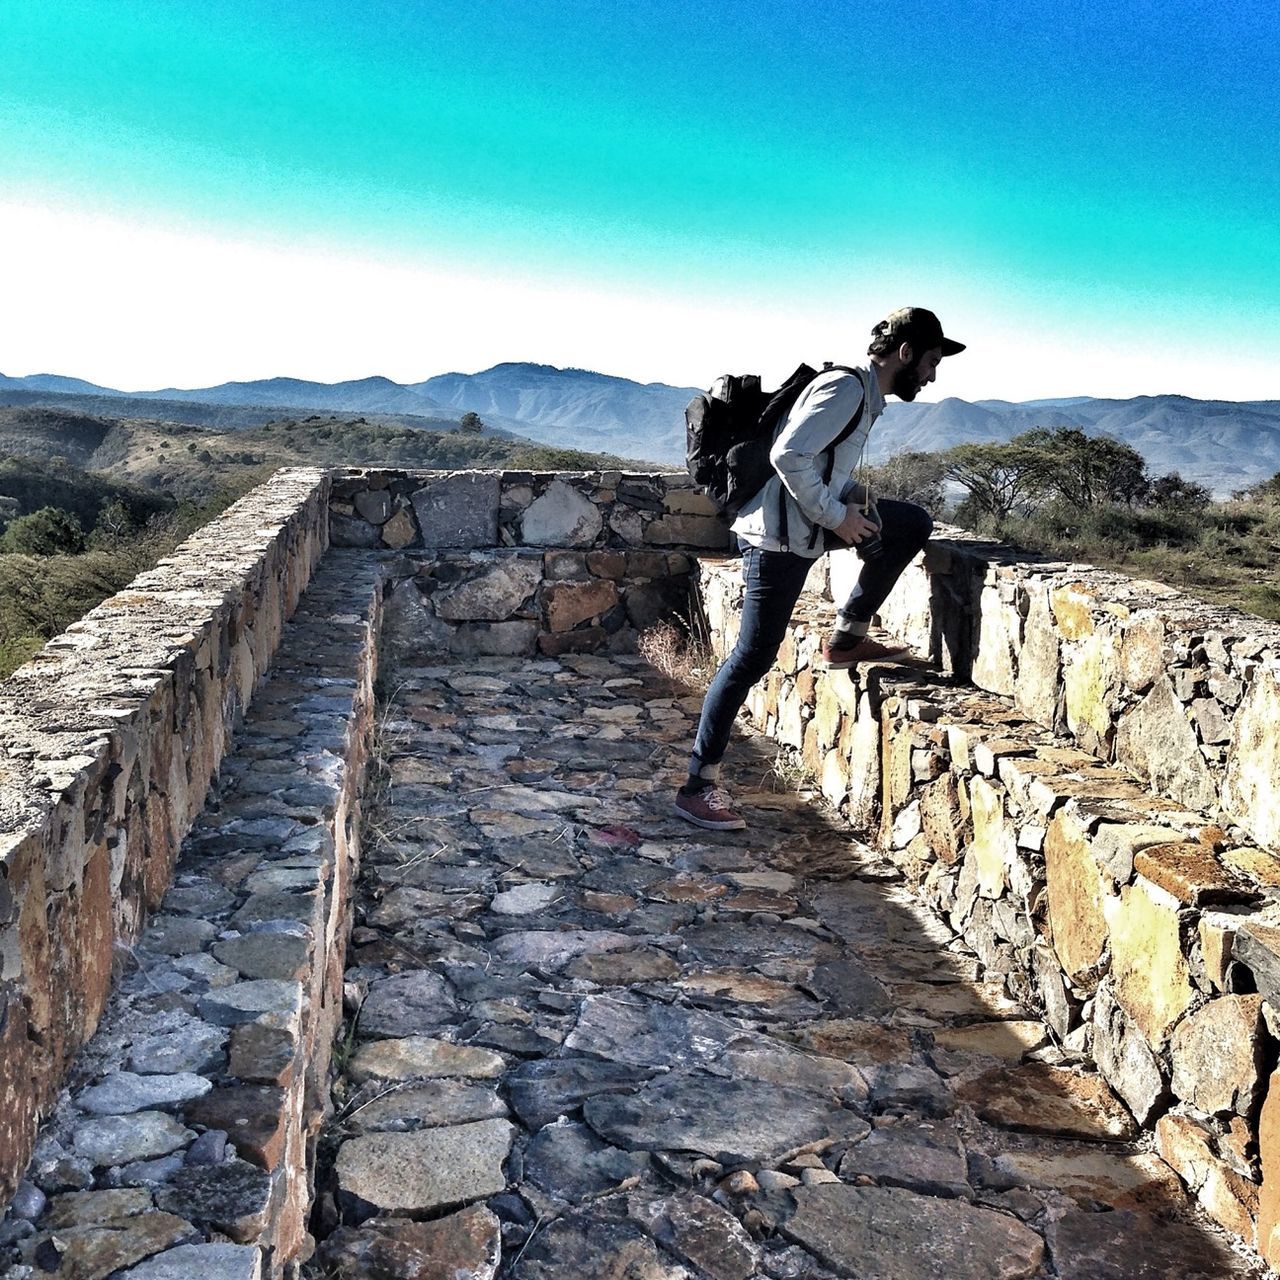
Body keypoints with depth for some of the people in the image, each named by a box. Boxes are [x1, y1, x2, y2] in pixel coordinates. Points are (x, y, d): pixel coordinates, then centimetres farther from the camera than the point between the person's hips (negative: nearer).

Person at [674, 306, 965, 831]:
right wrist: (837, 517, -19)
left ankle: (847, 637, 16)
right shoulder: (846, 387, -16)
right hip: (778, 537, -9)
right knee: (752, 658, -7)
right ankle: (698, 786, -1)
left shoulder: (867, 396, 14)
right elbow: (788, 456, -26)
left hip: (809, 525, 9)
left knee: (913, 525, 12)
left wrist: (853, 503, 5)